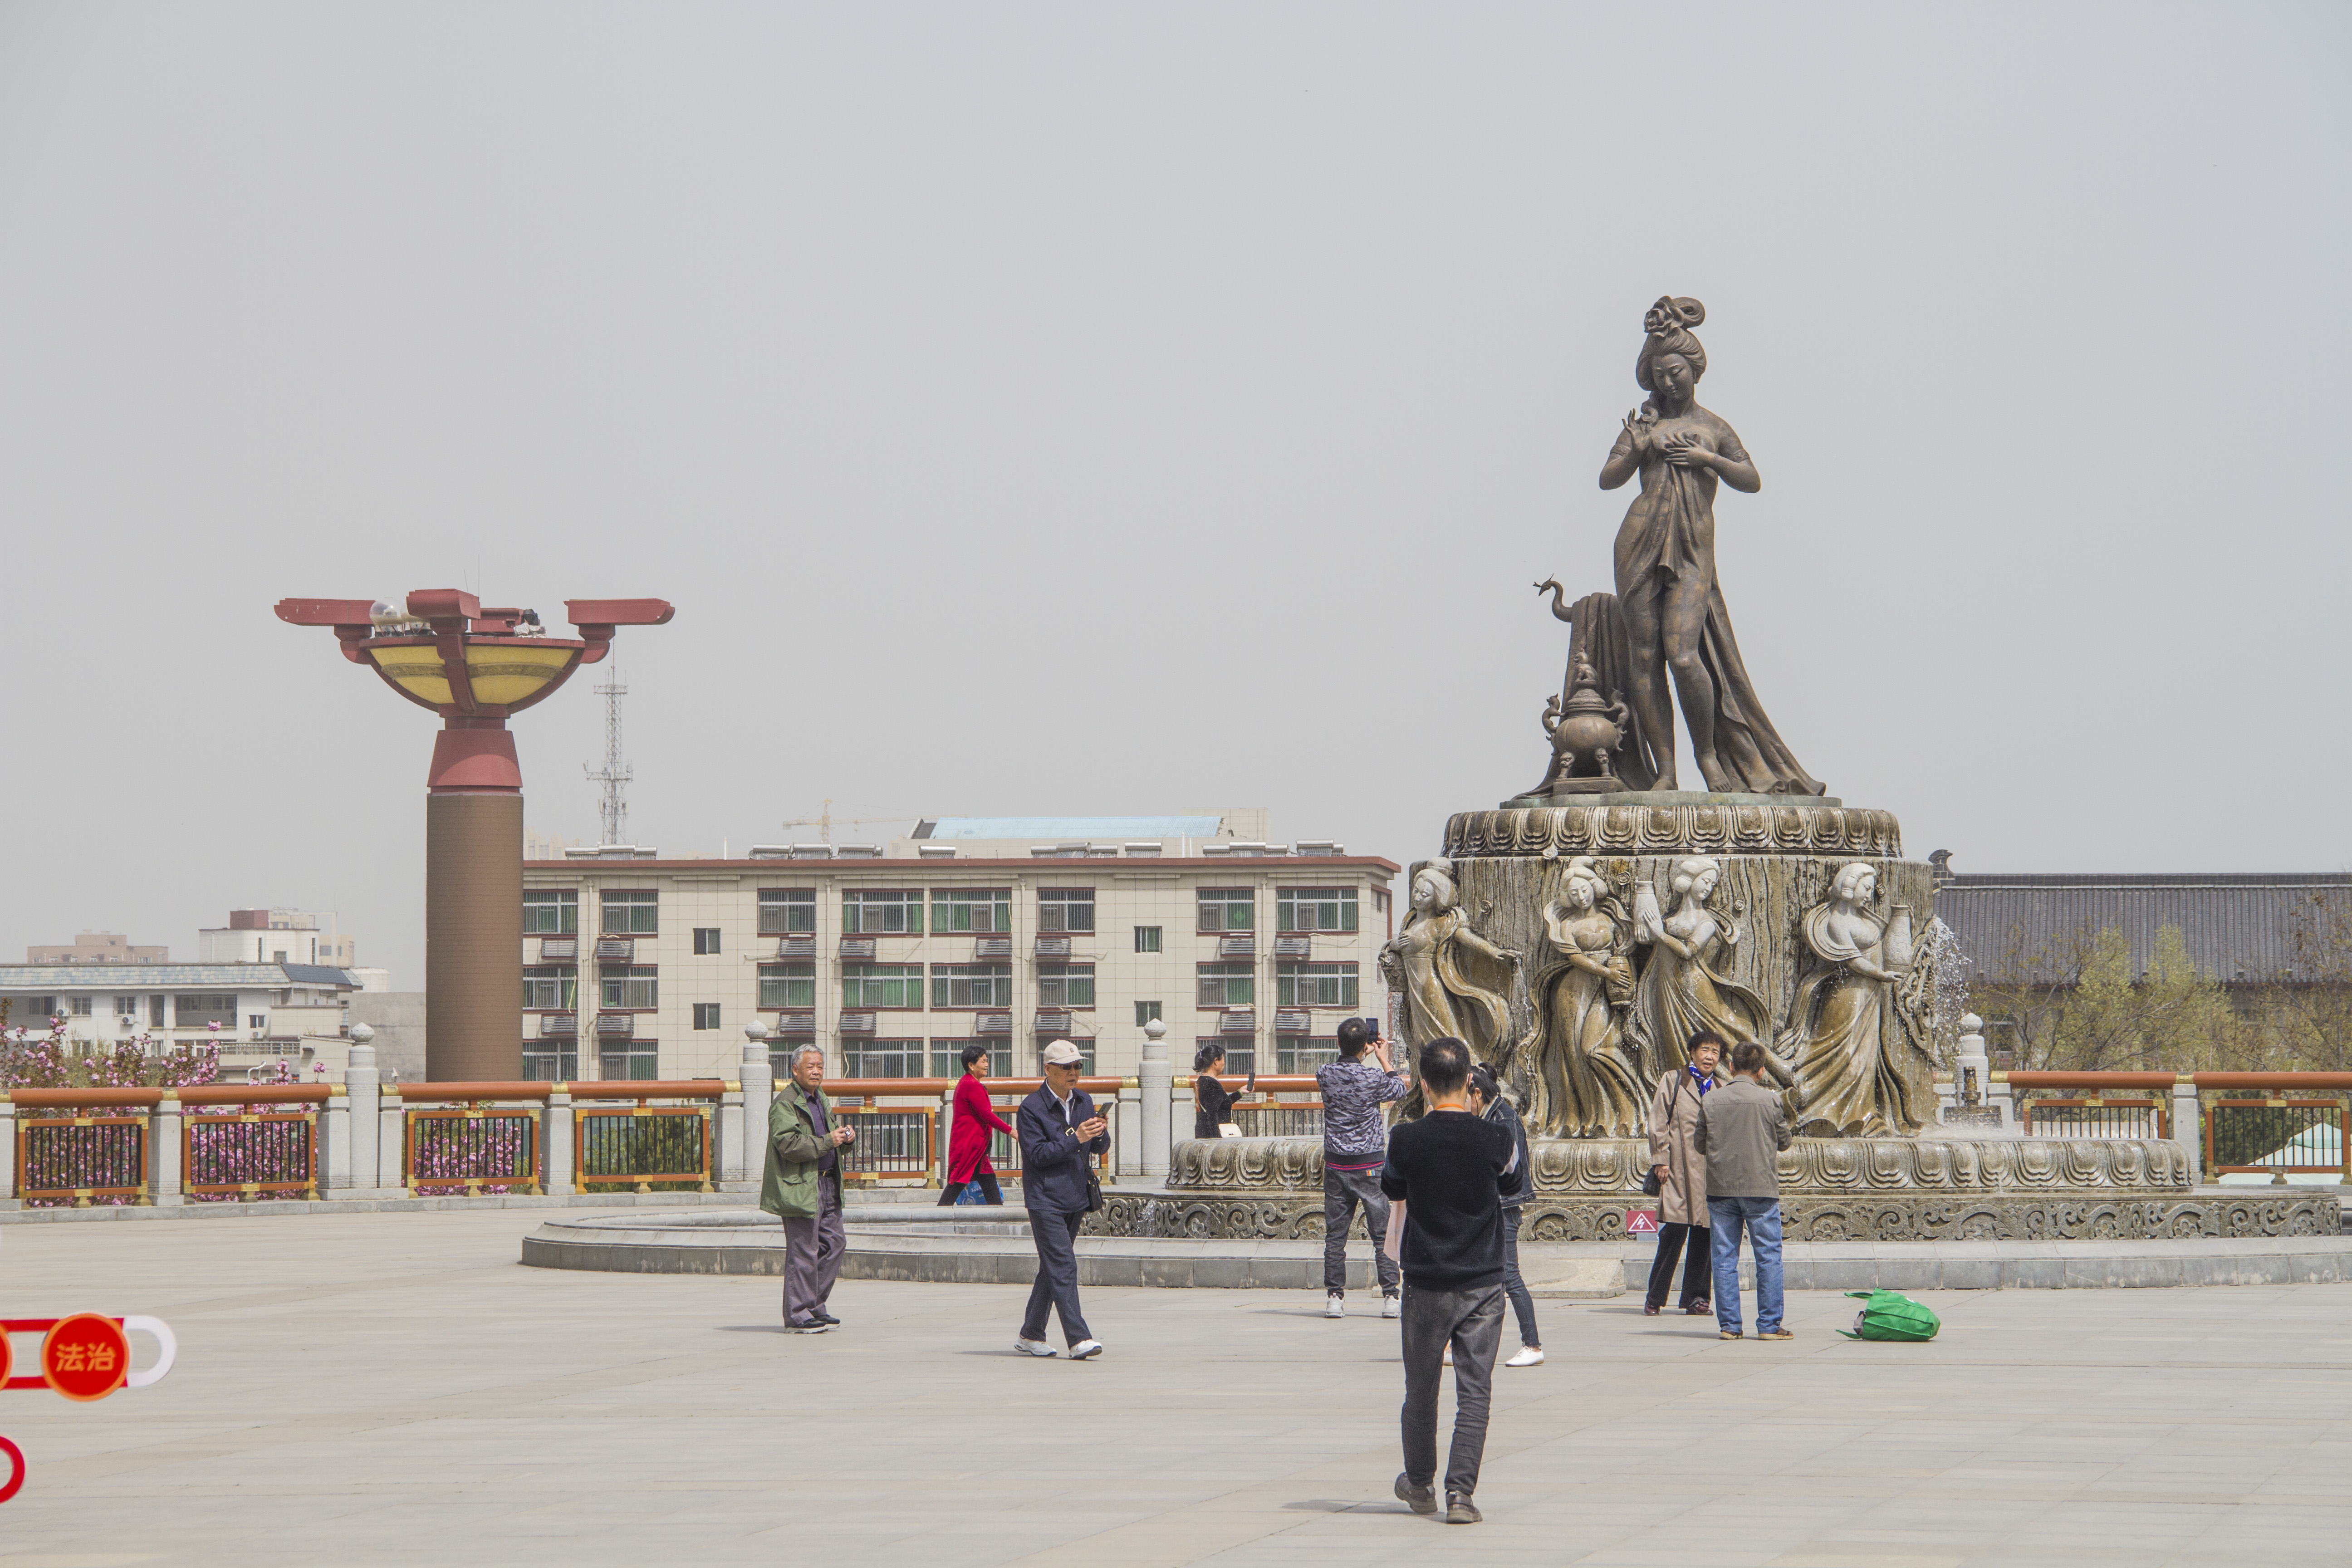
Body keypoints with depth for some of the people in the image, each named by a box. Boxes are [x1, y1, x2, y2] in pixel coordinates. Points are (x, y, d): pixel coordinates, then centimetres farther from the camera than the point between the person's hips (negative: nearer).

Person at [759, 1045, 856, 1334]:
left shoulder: (820, 1100, 19)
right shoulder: (785, 1104, -10)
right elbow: (788, 1144, -22)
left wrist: (846, 1137, 7)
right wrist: (827, 1142, -21)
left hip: (827, 1184, 9)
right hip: (800, 1188, -9)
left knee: (832, 1244, 10)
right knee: (803, 1252, -7)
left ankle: (815, 1307, 20)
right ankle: (798, 1315, -1)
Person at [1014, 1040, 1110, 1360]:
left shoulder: (1084, 1101, 11)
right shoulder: (1031, 1108, -9)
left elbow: (1099, 1148, 12)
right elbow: (1038, 1154, -16)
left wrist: (1100, 1134, -11)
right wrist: (1076, 1138, -24)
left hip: (1076, 1198, 7)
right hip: (1045, 1199, -7)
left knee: (1052, 1268, 13)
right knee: (1063, 1267, -14)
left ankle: (1031, 1336, 23)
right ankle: (1079, 1339, -19)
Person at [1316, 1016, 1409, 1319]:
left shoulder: (1325, 1074, -4)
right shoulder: (1373, 1078, -12)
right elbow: (1400, 1088, 9)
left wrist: (1358, 1054, 28)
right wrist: (1384, 1059, 20)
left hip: (1336, 1165, 3)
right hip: (1370, 1165, -3)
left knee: (1335, 1234, 6)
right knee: (1383, 1234, 4)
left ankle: (1334, 1297, 3)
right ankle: (1391, 1296, 2)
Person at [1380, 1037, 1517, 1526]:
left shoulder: (1406, 1141, -9)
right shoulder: (1496, 1140, -8)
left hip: (1426, 1284, 0)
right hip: (1483, 1284, 0)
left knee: (1421, 1389, 15)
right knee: (1474, 1390, 1)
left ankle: (1420, 1486, 29)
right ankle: (1461, 1491, -10)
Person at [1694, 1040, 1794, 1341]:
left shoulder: (1710, 1101, -1)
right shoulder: (1769, 1100, -6)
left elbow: (1699, 1145, 6)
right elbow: (1784, 1142, 5)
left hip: (1720, 1189, 2)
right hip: (1761, 1188, -2)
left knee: (1725, 1258, 7)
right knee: (1768, 1257, 4)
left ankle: (1728, 1325, 5)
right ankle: (1769, 1325, 1)